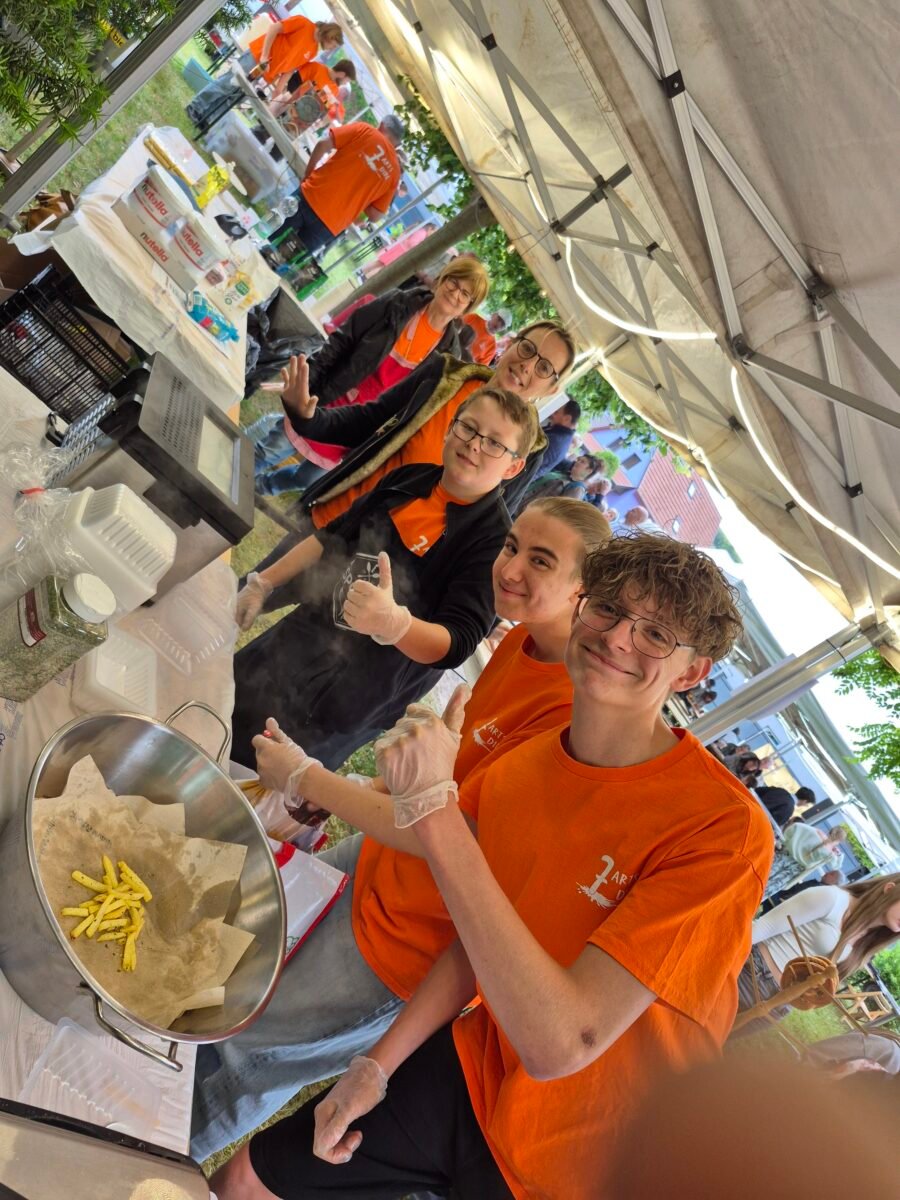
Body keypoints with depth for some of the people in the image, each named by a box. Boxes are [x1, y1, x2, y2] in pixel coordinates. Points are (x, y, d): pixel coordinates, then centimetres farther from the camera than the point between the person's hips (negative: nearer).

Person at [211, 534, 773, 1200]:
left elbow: (560, 1044, -36)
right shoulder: (517, 767, -9)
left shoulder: (725, 829, -29)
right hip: (477, 1073, 5)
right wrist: (376, 1066, -2)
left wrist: (434, 807, -39)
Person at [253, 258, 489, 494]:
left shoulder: (448, 351, -8)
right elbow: (340, 343, -8)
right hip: (323, 405, -2)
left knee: (307, 479, 20)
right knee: (268, 456, 10)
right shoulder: (397, 304, -11)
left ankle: (260, 486, 48)